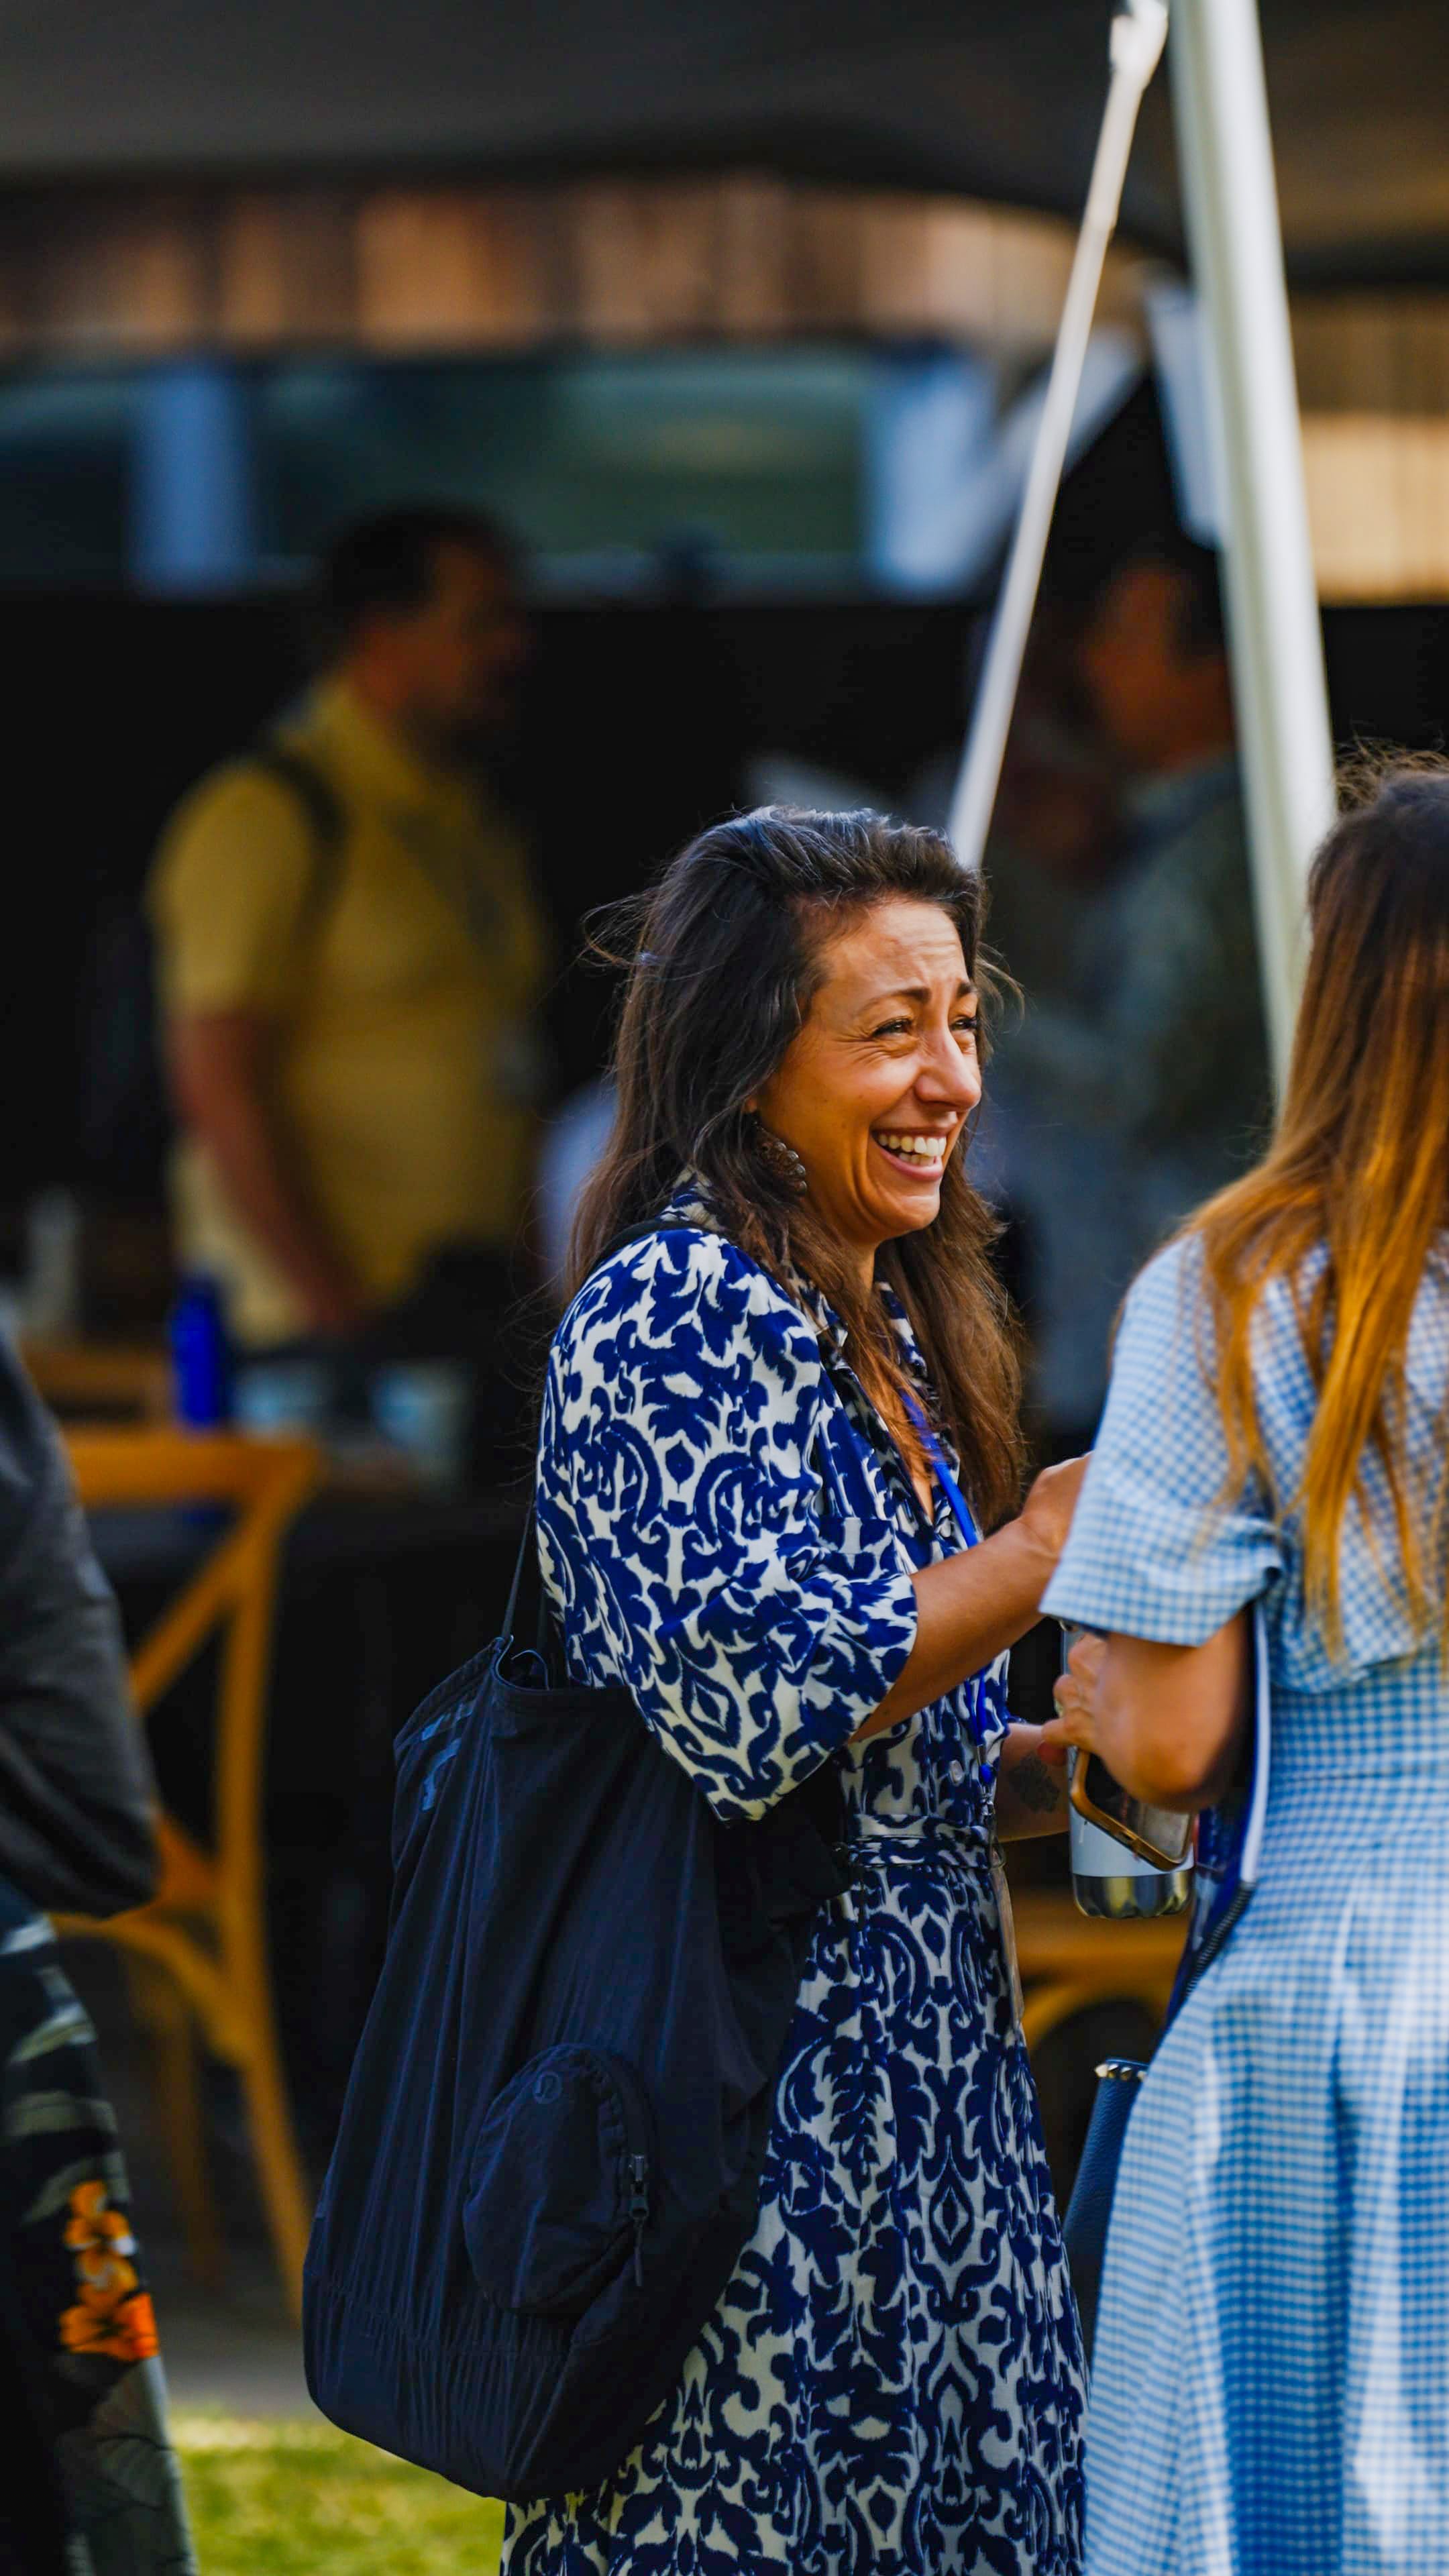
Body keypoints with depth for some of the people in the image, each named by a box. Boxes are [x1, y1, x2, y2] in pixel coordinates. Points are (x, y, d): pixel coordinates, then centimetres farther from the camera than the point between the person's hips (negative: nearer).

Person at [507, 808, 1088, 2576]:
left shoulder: (891, 1332, 17)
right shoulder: (672, 1313, -11)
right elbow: (748, 1703, -22)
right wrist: (1037, 1555, -13)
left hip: (929, 2085, 9)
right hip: (756, 2096, -9)